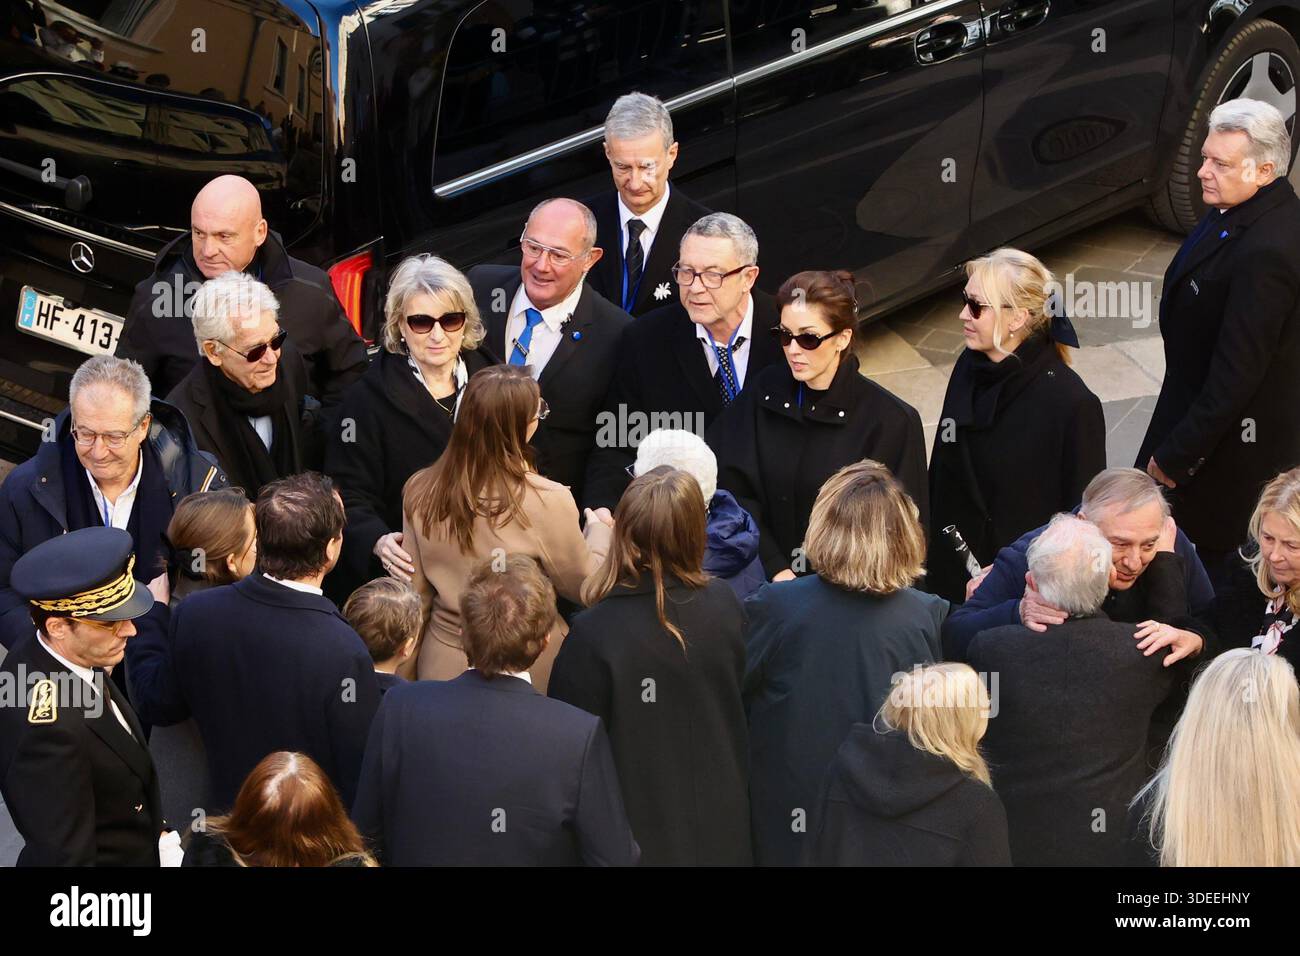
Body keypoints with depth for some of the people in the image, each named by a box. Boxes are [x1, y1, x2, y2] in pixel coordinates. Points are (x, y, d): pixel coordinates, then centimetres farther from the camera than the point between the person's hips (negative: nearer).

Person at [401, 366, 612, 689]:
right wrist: (599, 531, 12)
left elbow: (416, 590, 0)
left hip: (442, 665, 3)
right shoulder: (548, 501, -22)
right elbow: (582, 587, -7)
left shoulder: (420, 491, -10)